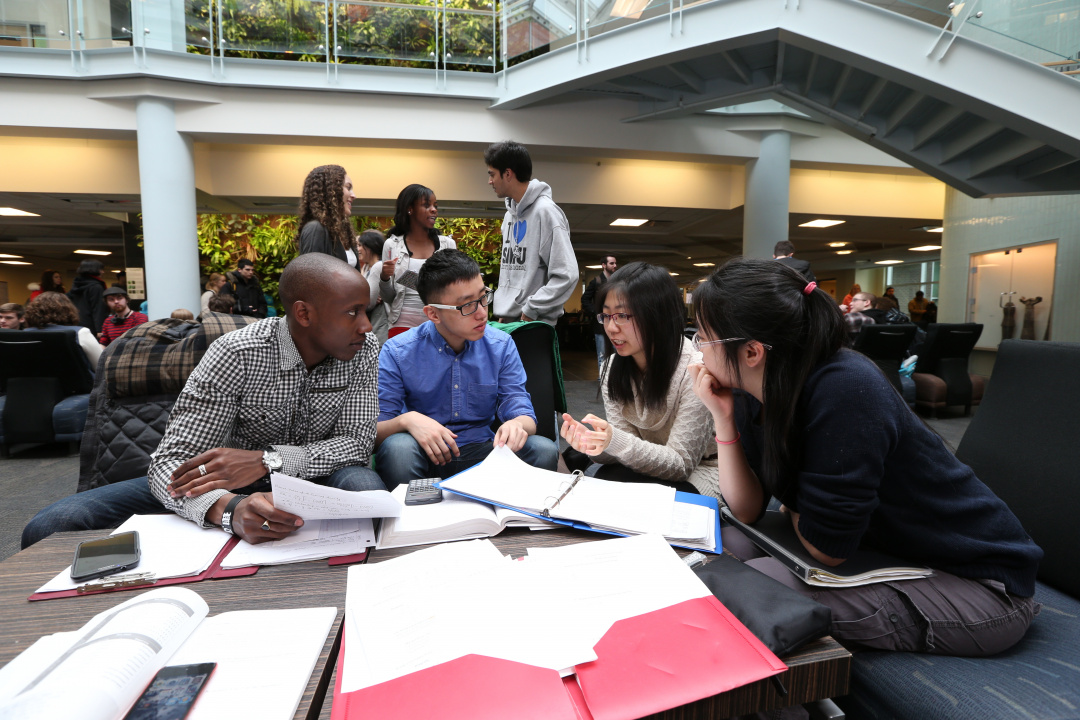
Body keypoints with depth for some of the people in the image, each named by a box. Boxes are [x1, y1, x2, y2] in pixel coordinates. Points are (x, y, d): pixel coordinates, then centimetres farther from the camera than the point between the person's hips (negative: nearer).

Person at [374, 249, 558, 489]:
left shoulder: (501, 347, 0)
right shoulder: (397, 353, -7)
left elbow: (522, 412, -2)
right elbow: (375, 430, -7)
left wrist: (518, 425, -28)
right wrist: (406, 420, -31)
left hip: (481, 452, 3)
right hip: (428, 456, -2)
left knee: (544, 449, -24)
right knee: (398, 447, -35)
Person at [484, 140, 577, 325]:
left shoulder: (545, 211, -12)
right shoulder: (510, 214, 13)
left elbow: (566, 276, -18)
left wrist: (530, 310, -16)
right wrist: (501, 311, 11)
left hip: (533, 324, -7)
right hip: (506, 322, 8)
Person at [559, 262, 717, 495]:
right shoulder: (613, 367, -5)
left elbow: (681, 463, -21)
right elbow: (625, 446, -6)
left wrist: (616, 442, -38)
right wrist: (593, 443, -30)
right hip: (644, 466, 5)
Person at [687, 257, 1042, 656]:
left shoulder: (844, 389, -31)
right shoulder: (751, 395, -6)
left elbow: (826, 548, -25)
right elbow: (747, 511, -6)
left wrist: (793, 509, -3)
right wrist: (723, 418, -15)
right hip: (878, 547, 8)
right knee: (728, 546, -5)